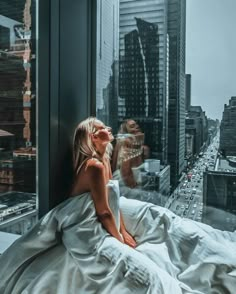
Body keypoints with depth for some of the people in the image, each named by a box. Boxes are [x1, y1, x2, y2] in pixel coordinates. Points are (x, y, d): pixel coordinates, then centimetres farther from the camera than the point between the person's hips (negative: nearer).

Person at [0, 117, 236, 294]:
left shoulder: (104, 159, 4)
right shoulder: (94, 165, -27)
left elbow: (115, 201, 8)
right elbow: (103, 211, -22)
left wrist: (124, 231, 7)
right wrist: (119, 238, -8)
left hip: (101, 224, 10)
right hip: (87, 233, -10)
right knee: (139, 271, -22)